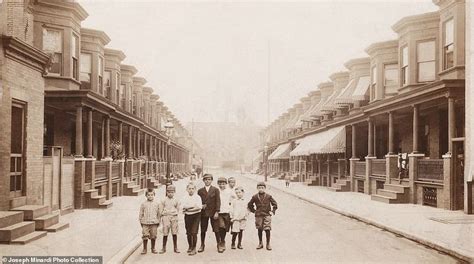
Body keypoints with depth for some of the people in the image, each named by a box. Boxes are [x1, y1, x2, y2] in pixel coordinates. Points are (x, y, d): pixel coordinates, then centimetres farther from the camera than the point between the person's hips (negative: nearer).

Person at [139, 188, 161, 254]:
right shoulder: (143, 204, 4)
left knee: (153, 236, 6)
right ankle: (144, 249, 10)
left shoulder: (156, 204, 7)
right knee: (145, 236, -3)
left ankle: (153, 248, 20)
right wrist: (141, 221, 4)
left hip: (154, 223, 1)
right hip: (145, 223, -1)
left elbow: (158, 213, 12)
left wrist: (158, 222, 9)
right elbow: (141, 213, 8)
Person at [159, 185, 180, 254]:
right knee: (165, 233, -2)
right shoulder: (163, 200, 1)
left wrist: (174, 214, 8)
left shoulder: (175, 200, 6)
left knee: (174, 233, 3)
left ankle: (175, 248, 11)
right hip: (166, 217, -2)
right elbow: (161, 209, 5)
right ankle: (164, 248, 8)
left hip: (174, 217, 2)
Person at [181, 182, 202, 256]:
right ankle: (190, 247, 26)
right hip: (187, 216, 3)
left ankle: (194, 249, -2)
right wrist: (194, 206, -15)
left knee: (194, 232, -10)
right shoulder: (185, 198, 8)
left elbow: (199, 207, -13)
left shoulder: (197, 197, -1)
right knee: (188, 232, 8)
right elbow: (183, 206, -5)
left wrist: (188, 209, -13)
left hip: (196, 215, -3)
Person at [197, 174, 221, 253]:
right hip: (203, 213, 2)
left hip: (213, 212, -2)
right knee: (203, 230, 7)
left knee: (216, 229, 1)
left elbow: (218, 201, -3)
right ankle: (202, 245, 17)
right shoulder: (200, 191, 8)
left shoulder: (215, 190, 2)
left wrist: (217, 212, -11)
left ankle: (219, 244, 12)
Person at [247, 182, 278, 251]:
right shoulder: (255, 197, 3)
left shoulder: (268, 196, 1)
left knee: (267, 229, -7)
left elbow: (274, 204, 10)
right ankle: (260, 243, 20)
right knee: (259, 229, 8)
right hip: (258, 215, 2)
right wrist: (253, 211, 9)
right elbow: (250, 204, 15)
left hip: (267, 215, -2)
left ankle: (268, 244, 2)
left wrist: (273, 211, 2)